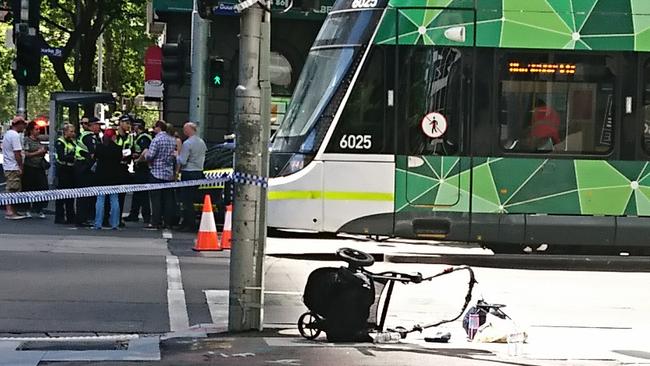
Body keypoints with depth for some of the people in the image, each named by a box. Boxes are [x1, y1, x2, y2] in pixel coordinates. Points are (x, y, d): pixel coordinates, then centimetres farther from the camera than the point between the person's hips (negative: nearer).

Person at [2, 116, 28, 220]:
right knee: (12, 190, -8)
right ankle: (10, 212, -8)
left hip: (7, 166, 10)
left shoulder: (8, 134, 16)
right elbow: (17, 153, -19)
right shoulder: (15, 135, -16)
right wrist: (21, 167, -13)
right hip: (13, 167, -10)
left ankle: (12, 211, 17)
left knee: (11, 190, 13)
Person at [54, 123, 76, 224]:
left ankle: (70, 217, 16)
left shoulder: (72, 142, 17)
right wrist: (73, 157, -26)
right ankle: (59, 217, 1)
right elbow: (62, 157, -19)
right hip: (63, 170, -8)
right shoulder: (59, 142, -8)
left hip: (71, 170, 8)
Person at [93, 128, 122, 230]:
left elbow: (95, 157, 8)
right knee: (114, 199, 5)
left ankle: (98, 224, 0)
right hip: (114, 177, -1)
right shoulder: (117, 148, -8)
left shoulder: (99, 147, -5)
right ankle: (114, 224, 3)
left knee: (100, 199, 3)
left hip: (101, 176, 1)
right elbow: (120, 160, 3)